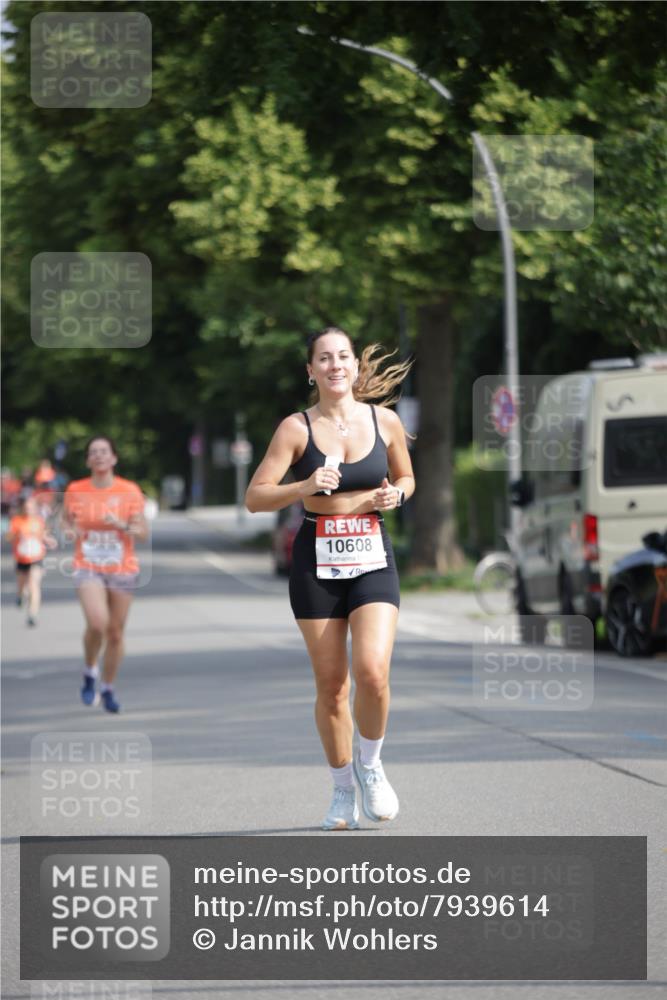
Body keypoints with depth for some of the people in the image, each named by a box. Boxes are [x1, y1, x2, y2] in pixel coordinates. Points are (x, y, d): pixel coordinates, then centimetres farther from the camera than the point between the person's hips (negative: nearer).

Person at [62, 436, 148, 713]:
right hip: (88, 568, -1)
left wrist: (122, 525, -20)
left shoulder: (130, 491, -3)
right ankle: (90, 672, 3)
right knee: (97, 623, -23)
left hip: (122, 569, 1)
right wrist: (70, 531, -6)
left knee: (116, 633, 6)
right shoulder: (75, 491, 0)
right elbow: (66, 521, 17)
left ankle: (108, 688, 25)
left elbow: (143, 532, -1)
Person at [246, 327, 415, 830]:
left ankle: (370, 765, 9)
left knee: (372, 671, -18)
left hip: (372, 559, 0)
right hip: (317, 562, 0)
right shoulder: (297, 428, -3)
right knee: (331, 684, 2)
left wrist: (395, 494, -3)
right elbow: (255, 497, -5)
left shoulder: (385, 422, 3)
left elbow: (406, 476, 19)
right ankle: (343, 789, 19)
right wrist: (304, 488, -21)